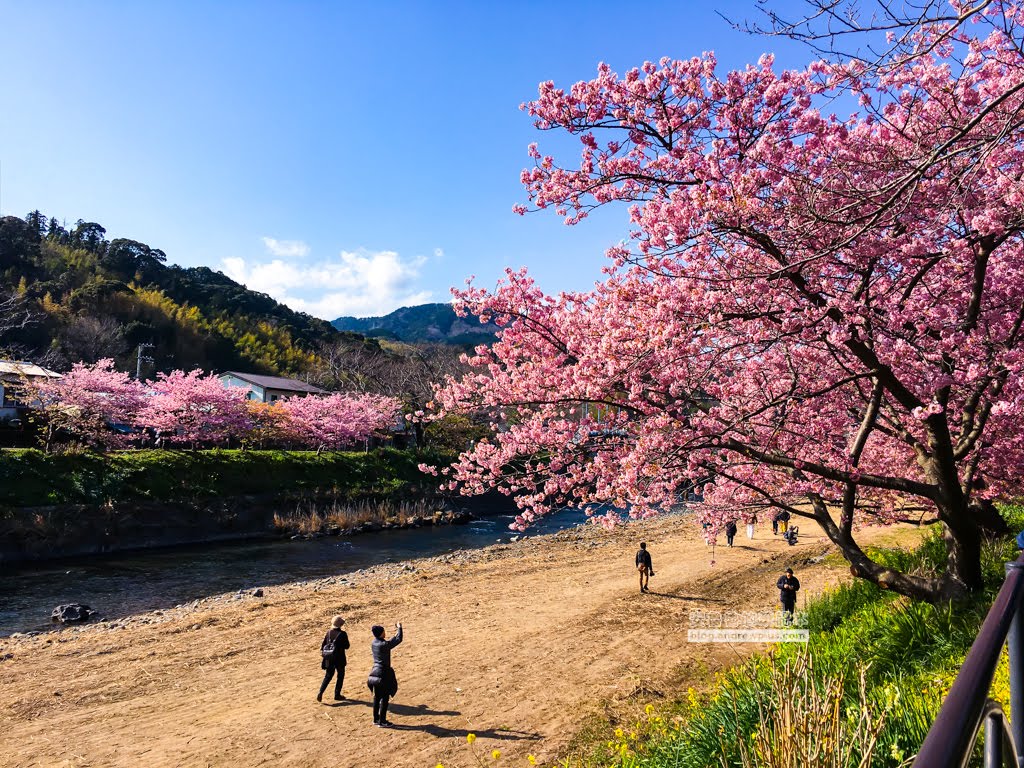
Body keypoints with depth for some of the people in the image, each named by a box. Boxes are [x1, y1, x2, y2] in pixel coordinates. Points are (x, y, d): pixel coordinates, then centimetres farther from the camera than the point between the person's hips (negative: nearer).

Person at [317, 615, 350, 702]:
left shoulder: (329, 632, -3)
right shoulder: (343, 634, -16)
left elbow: (323, 644, 2)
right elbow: (347, 646, -10)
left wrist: (322, 652, 17)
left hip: (329, 658, 4)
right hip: (339, 658, -4)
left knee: (328, 675, 18)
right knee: (340, 676, 15)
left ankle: (320, 692, 2)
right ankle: (337, 695, 19)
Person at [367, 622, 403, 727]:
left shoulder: (374, 643, 3)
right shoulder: (384, 644, -22)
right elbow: (399, 640, -17)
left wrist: (395, 634, 21)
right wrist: (399, 628, -4)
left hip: (375, 671, 9)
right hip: (383, 673, -9)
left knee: (377, 697, 18)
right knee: (385, 698, 2)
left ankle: (376, 719, 28)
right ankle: (382, 722, 7)